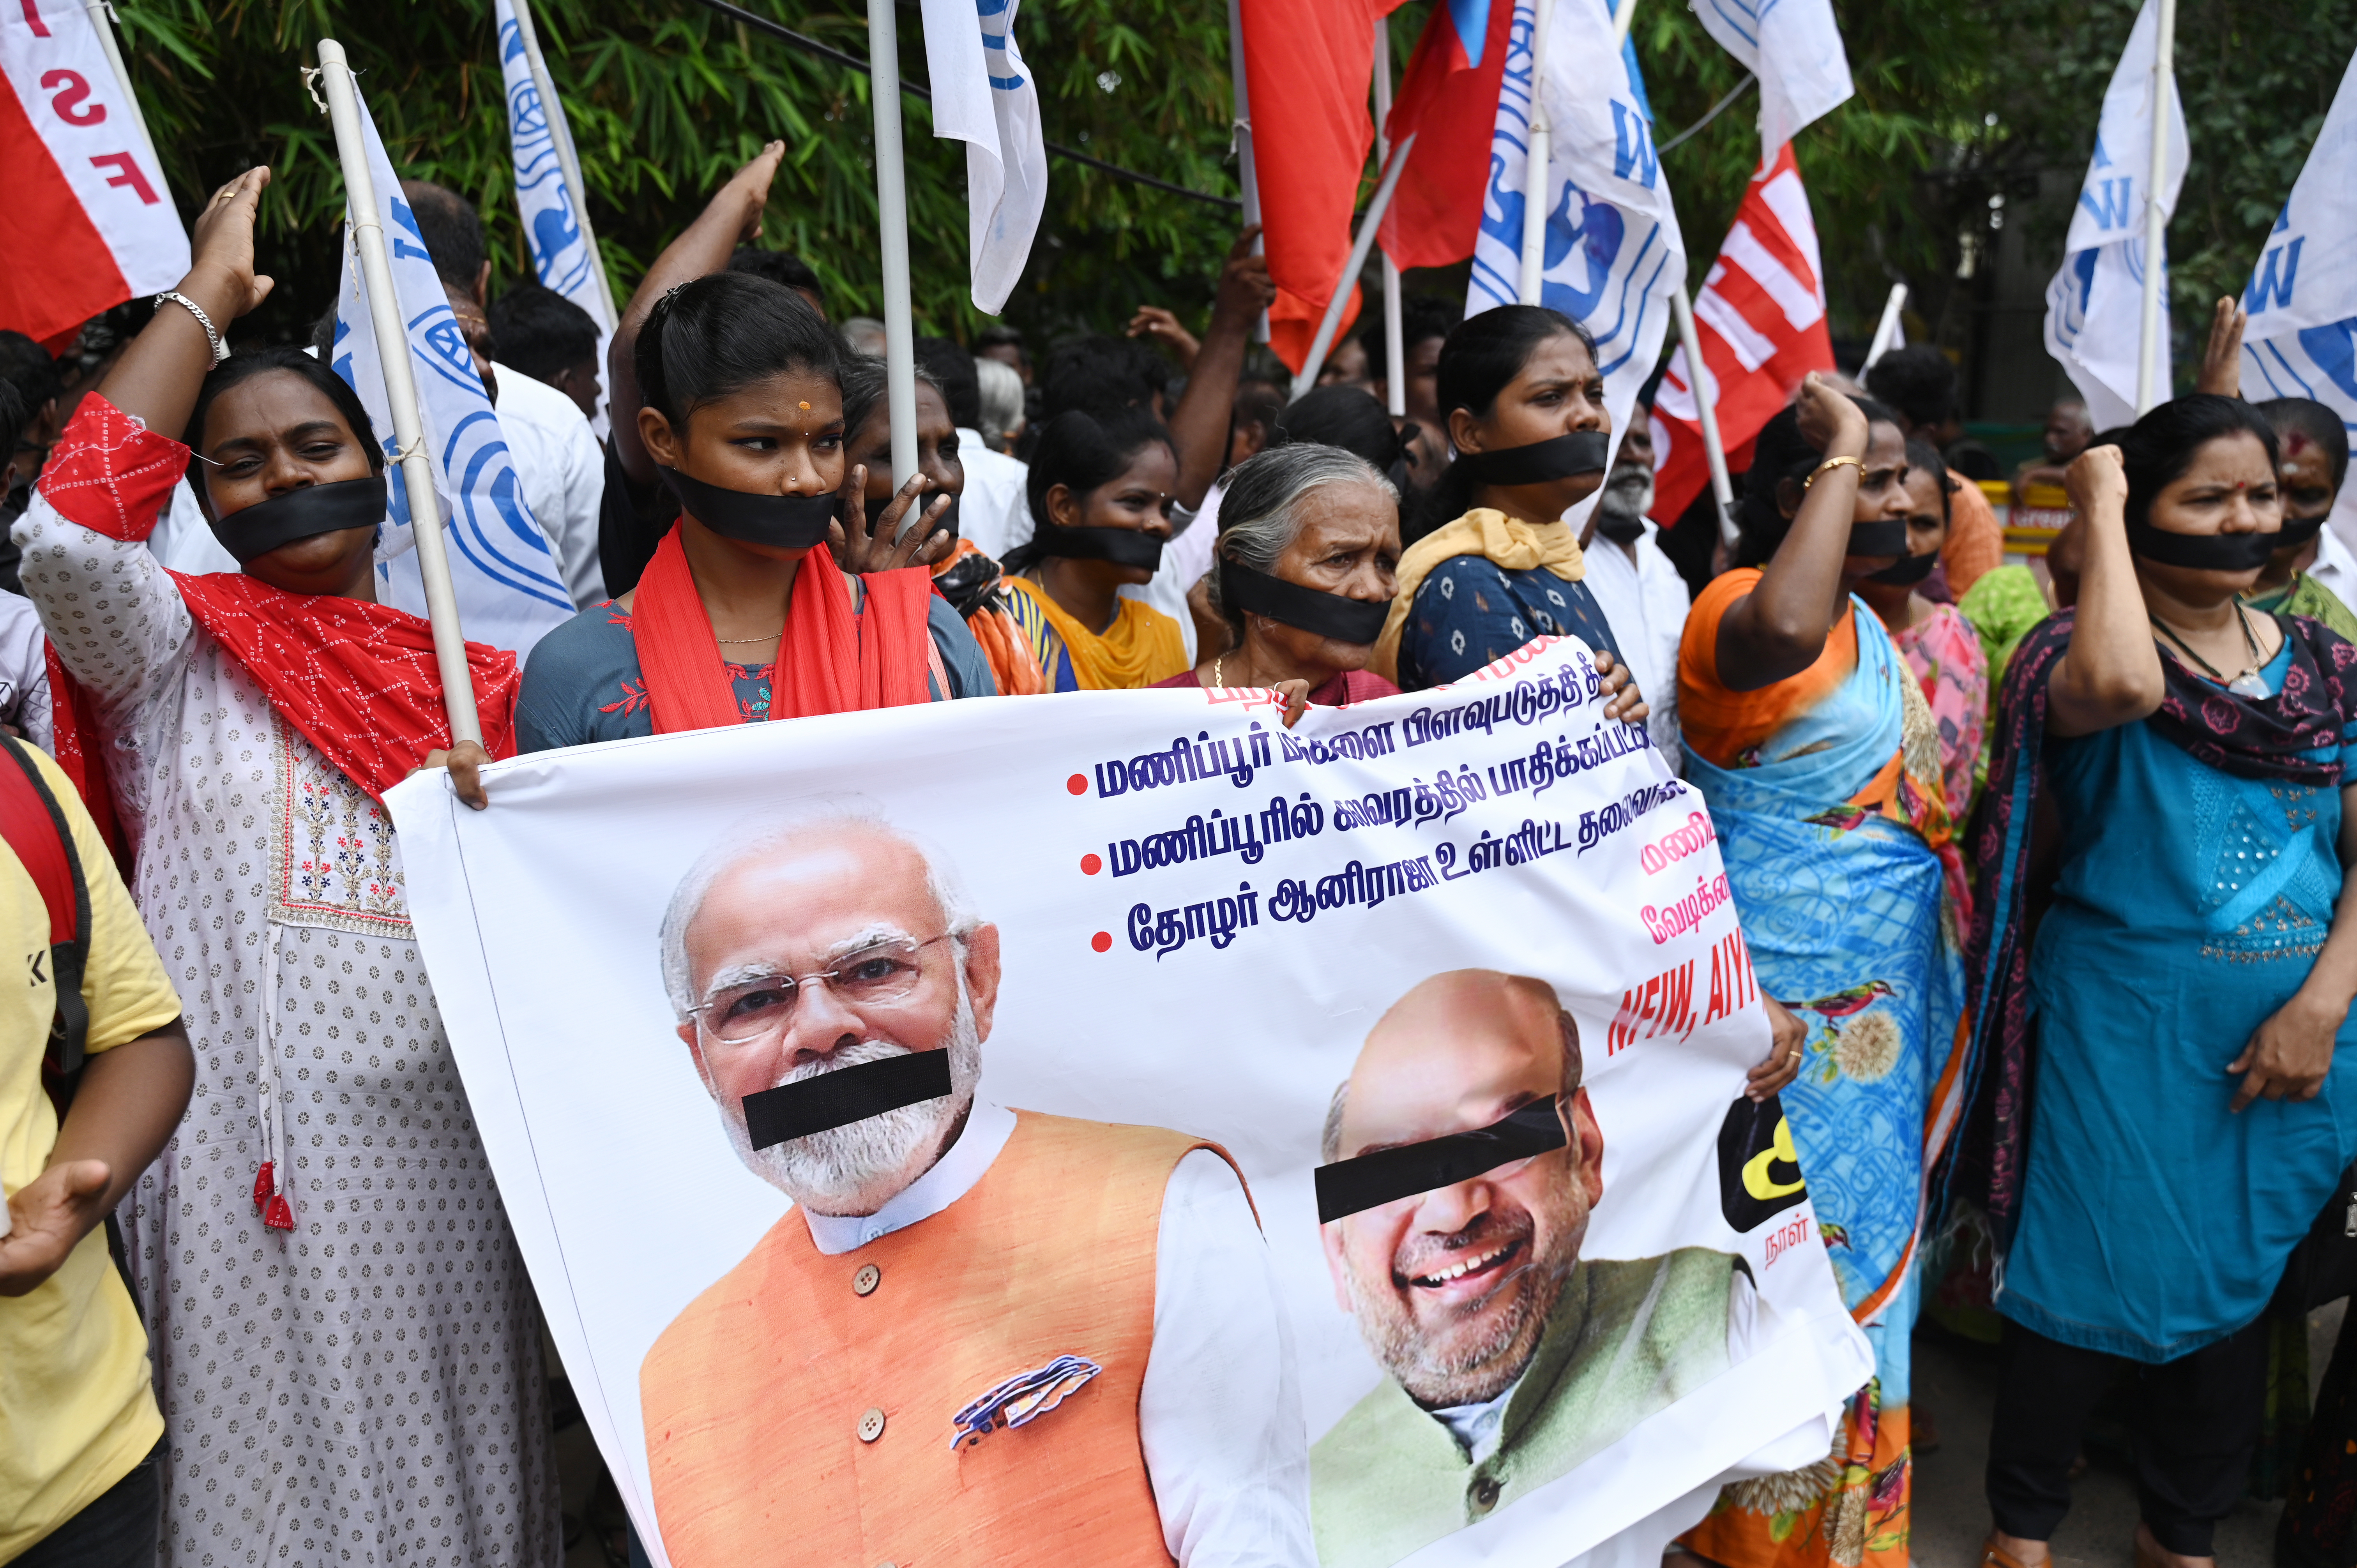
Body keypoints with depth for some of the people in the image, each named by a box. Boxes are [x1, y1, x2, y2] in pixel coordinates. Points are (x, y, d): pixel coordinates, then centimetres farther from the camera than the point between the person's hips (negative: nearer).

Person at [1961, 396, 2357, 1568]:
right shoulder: (2081, 647, -8)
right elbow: (2119, 686, -34)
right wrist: (2100, 512, -21)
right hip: (2125, 1016, -5)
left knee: (2239, 1275, 15)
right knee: (2093, 1262, 5)